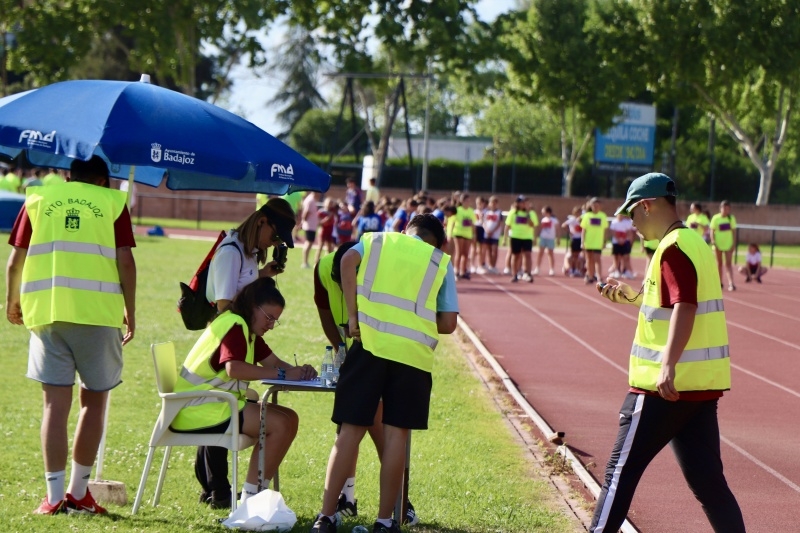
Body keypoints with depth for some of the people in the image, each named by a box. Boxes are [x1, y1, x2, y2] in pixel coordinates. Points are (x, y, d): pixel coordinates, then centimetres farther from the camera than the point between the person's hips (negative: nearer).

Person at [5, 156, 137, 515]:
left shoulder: (38, 200, 13)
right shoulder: (112, 202, 9)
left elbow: (15, 260, 9)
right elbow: (125, 261, 0)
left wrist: (12, 302, 25)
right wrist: (130, 312, 9)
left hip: (47, 311, 1)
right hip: (99, 313, -1)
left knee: (56, 403, 2)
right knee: (94, 402, 12)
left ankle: (55, 496, -3)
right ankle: (79, 493, 14)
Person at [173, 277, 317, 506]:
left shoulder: (247, 329, 19)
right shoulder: (234, 324, -14)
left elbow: (273, 361, 15)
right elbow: (234, 368, -31)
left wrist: (298, 371, -7)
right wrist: (281, 374, -26)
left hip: (219, 404, 11)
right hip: (199, 411, -11)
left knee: (289, 419, 6)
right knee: (279, 424, -19)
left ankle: (257, 493, 3)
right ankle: (250, 498, -16)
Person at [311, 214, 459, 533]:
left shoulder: (376, 240, 18)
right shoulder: (441, 262, 18)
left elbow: (348, 261, -5)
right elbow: (448, 323, 9)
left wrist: (353, 315, -2)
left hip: (371, 342, 0)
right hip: (414, 352, 0)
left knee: (351, 431, 2)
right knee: (396, 435, 5)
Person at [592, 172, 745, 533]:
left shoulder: (673, 248, -14)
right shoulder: (694, 243, 16)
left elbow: (685, 307, -27)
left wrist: (668, 365, -35)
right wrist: (634, 297, 26)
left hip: (664, 386, -9)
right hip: (703, 384, 9)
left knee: (621, 471, 1)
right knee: (707, 480, 9)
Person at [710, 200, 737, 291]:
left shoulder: (731, 218, 1)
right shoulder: (716, 218, -3)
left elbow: (734, 231, 5)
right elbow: (712, 231, -2)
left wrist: (734, 244, 0)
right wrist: (713, 242, -12)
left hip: (728, 244, 0)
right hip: (718, 244, 0)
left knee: (728, 264, -7)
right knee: (719, 263, 10)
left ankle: (731, 283, -15)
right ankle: (720, 283, 19)